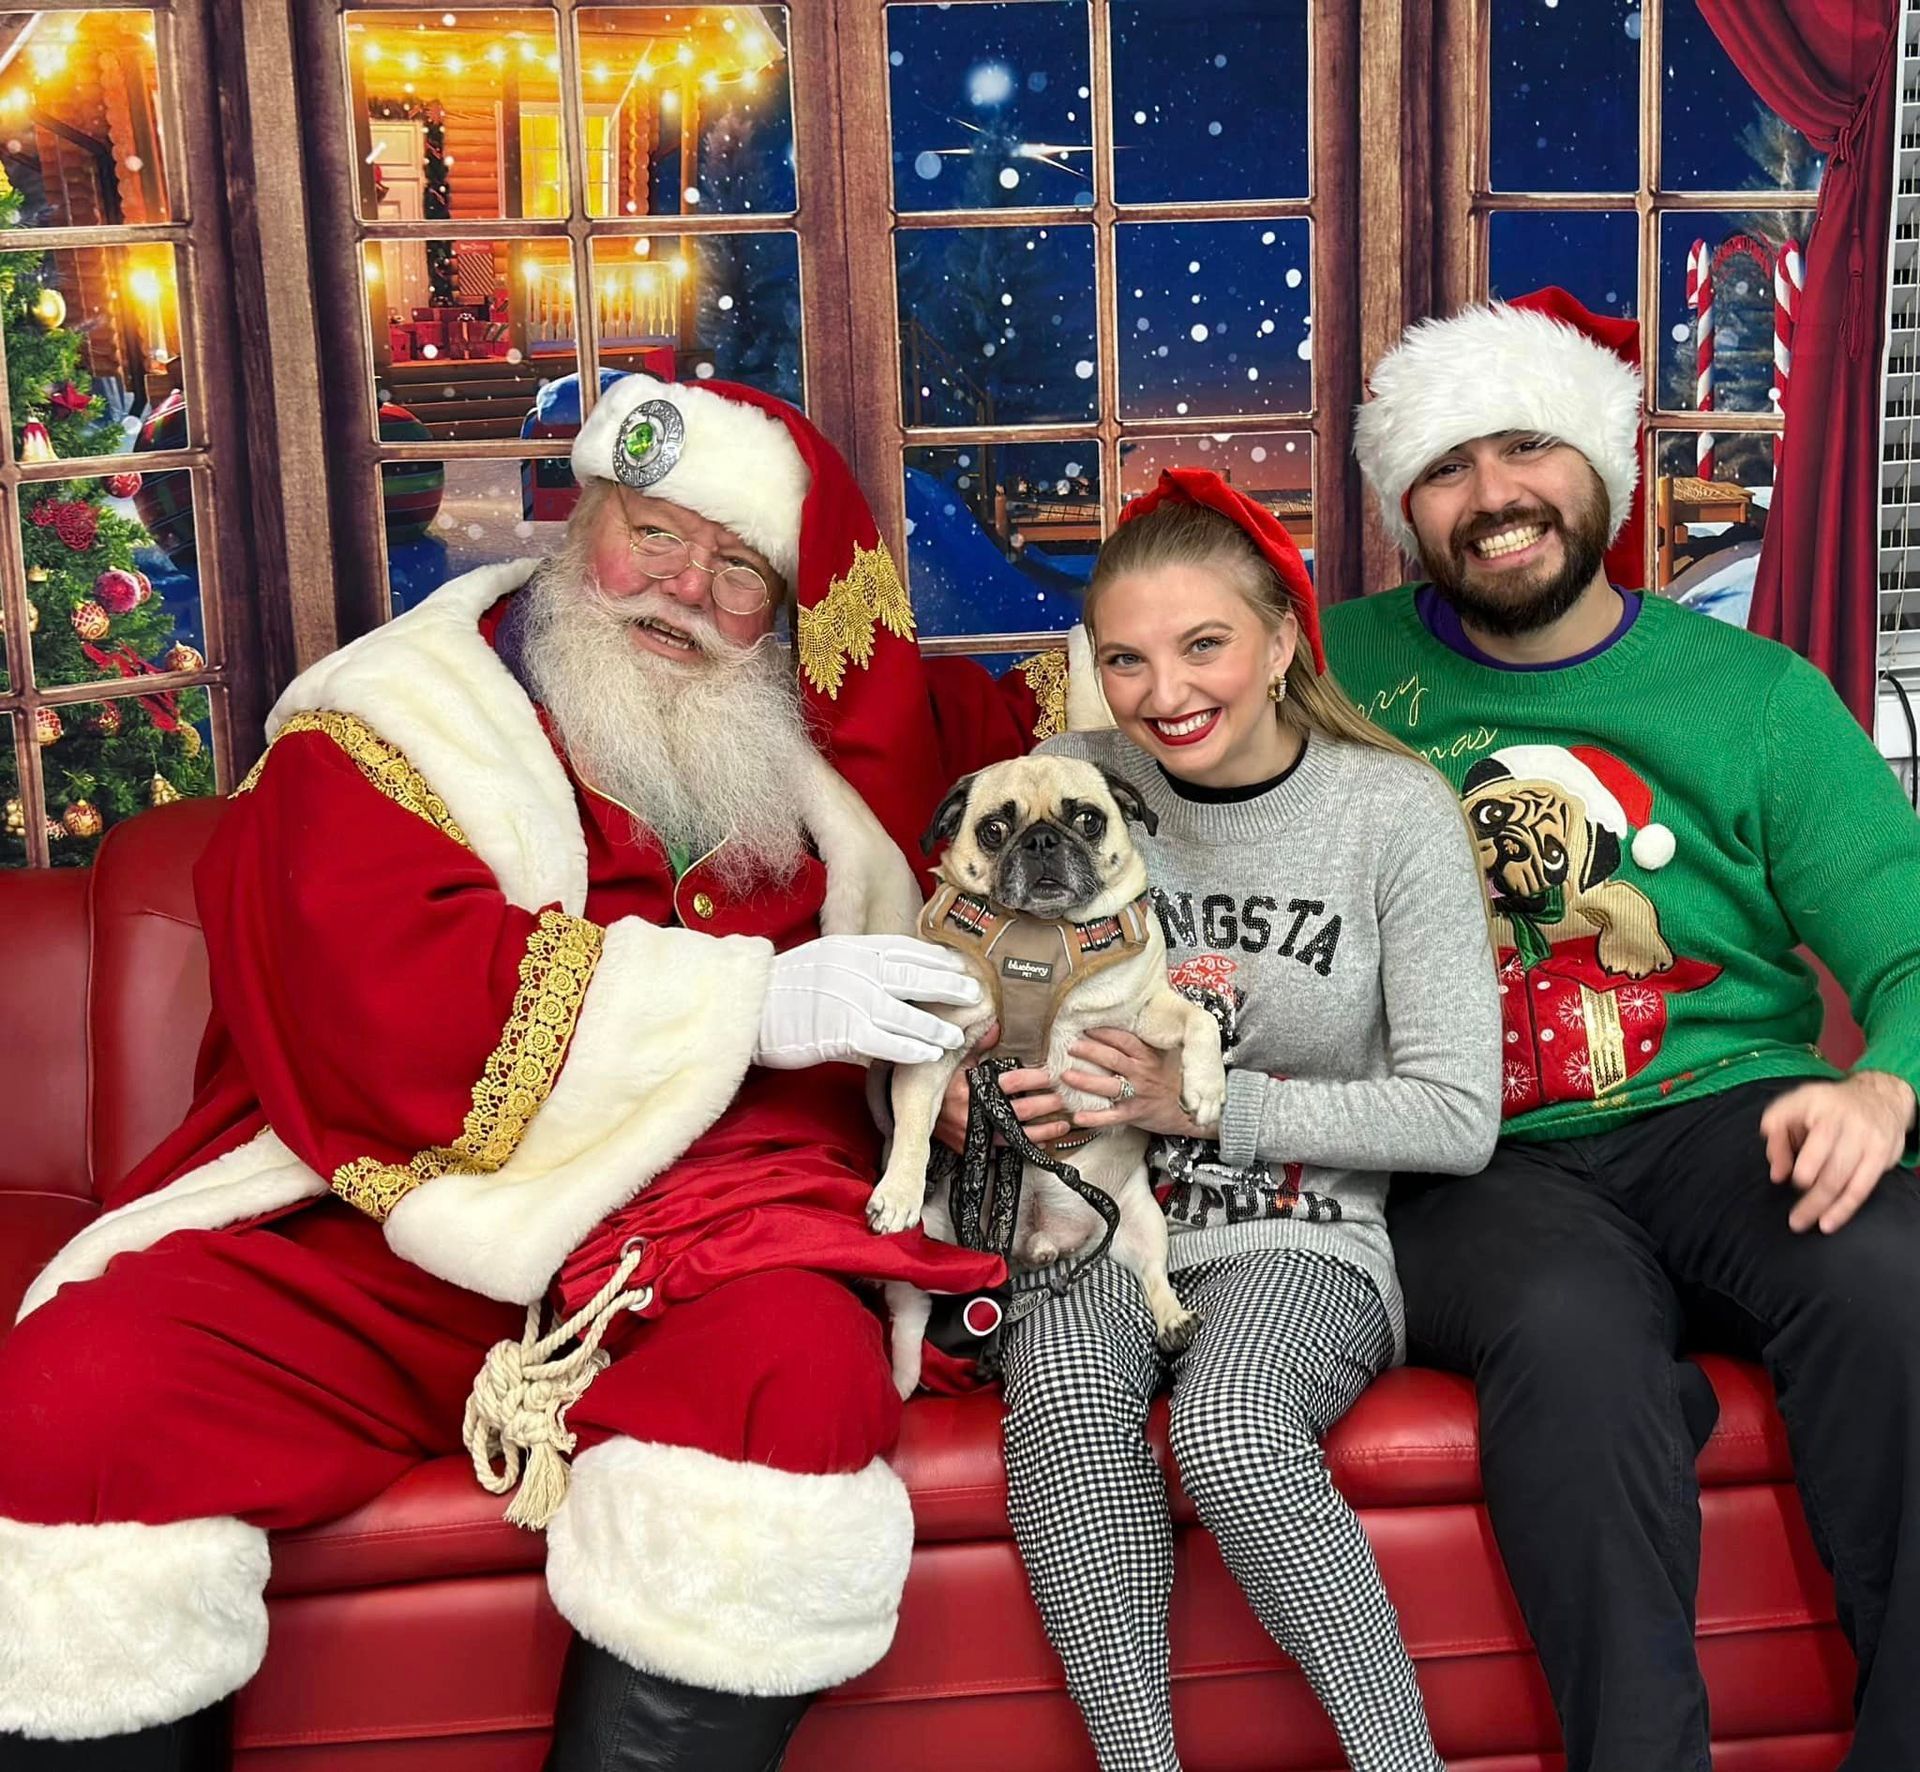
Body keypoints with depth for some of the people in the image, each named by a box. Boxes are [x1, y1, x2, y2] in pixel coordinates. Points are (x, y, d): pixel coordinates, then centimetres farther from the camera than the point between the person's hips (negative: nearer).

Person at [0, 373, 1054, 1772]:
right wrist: (753, 998, -14)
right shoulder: (392, 721, 5)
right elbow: (377, 1003, -13)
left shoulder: (811, 747, 18)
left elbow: (999, 732, 36)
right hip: (387, 1236, -1)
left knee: (802, 1383, -32)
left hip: (699, 1235, 2)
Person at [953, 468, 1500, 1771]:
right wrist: (946, 1094, -13)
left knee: (1231, 1428, -32)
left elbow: (1458, 1116, -7)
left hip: (1301, 1233, -2)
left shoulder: (1396, 809, -5)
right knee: (1061, 1387, -31)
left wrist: (1205, 1101, -16)